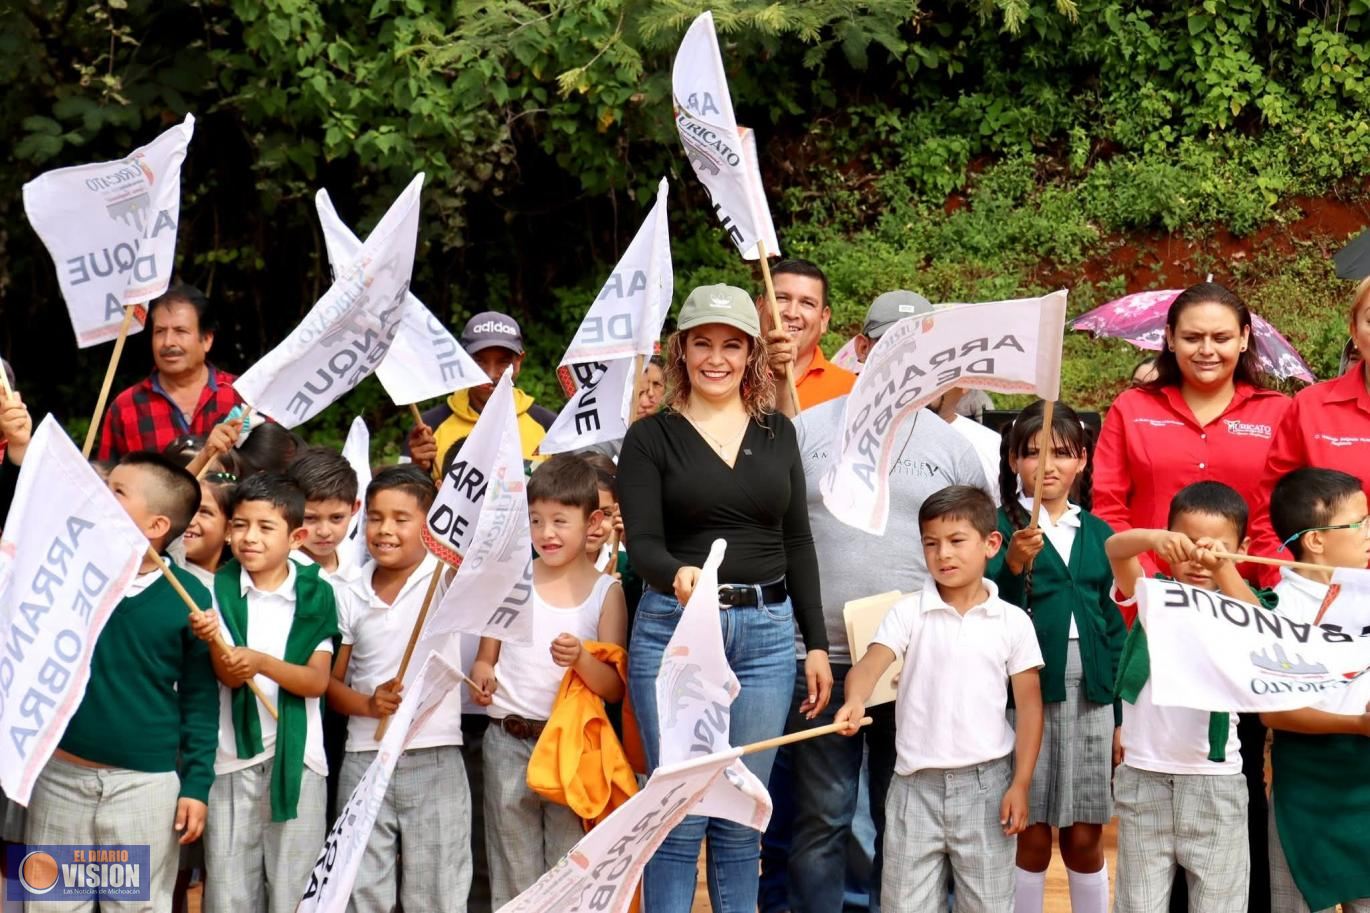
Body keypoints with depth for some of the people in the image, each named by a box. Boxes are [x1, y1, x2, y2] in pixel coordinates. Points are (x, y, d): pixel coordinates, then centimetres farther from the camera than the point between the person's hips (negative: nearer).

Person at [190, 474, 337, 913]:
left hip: (296, 755, 0)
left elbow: (318, 681, -7)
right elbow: (228, 676, -8)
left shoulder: (315, 594, 0)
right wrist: (213, 641, -28)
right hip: (232, 755, 0)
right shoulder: (219, 589, 0)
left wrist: (262, 661, -22)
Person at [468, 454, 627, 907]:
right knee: (513, 875, 8)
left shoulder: (606, 592, -1)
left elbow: (615, 689, -4)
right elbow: (486, 655, 12)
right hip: (509, 741, 2)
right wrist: (481, 674, -10)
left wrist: (581, 659, -22)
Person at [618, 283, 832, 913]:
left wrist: (817, 644, 10)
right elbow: (642, 543, -8)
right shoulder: (651, 437, 2)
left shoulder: (777, 433, 12)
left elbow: (798, 543, 14)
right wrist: (678, 575, -30)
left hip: (767, 630, 3)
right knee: (681, 817, -3)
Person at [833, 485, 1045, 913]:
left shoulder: (1012, 621, 1)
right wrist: (855, 701, -37)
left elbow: (1029, 705, 4)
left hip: (985, 783, 0)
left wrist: (1020, 785, -2)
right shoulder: (908, 612, 0)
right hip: (916, 784, 0)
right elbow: (870, 665, -14)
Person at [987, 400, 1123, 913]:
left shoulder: (1098, 533, 10)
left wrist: (1122, 711, 11)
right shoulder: (1003, 526, -3)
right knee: (1032, 836, 1)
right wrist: (1014, 566, -32)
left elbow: (1113, 622, 14)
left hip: (1091, 696, 4)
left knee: (1085, 838, 9)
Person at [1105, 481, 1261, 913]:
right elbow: (1114, 547, -17)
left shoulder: (1233, 607, -1)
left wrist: (1222, 568, -43)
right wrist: (1156, 538, -40)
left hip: (1215, 779, -1)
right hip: (1142, 774, 1)